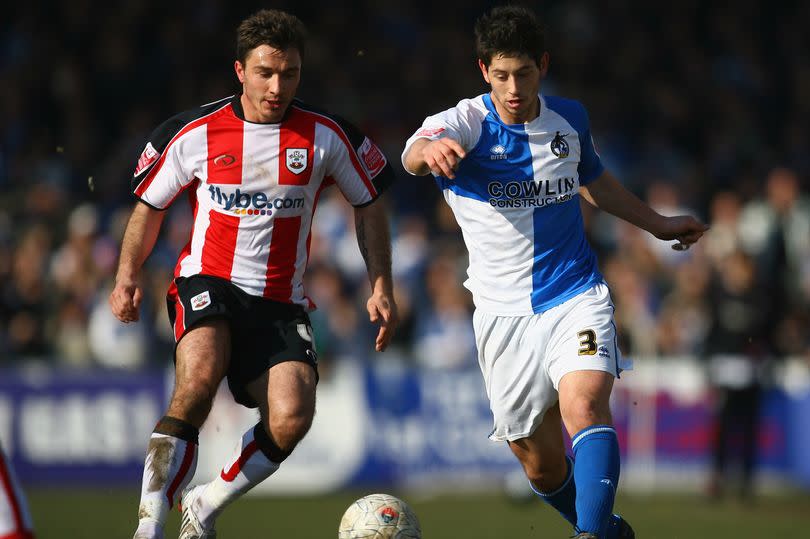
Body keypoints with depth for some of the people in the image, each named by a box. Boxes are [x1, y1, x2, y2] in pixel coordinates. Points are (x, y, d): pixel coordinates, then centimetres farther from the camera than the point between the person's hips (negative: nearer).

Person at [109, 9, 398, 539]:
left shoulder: (327, 135, 0)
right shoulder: (193, 133, -1)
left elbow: (370, 205, 14)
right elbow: (150, 205, 14)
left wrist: (381, 287, 7)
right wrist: (128, 276, 2)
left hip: (280, 303, 2)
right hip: (206, 282, -2)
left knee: (291, 419, -21)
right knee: (199, 378, -34)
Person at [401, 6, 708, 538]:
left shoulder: (570, 118, 2)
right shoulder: (465, 124, -10)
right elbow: (412, 154, -35)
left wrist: (657, 223, 31)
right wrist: (430, 151, -59)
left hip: (577, 297, 1)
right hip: (504, 312, -1)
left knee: (584, 406, -27)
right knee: (541, 463, 5)